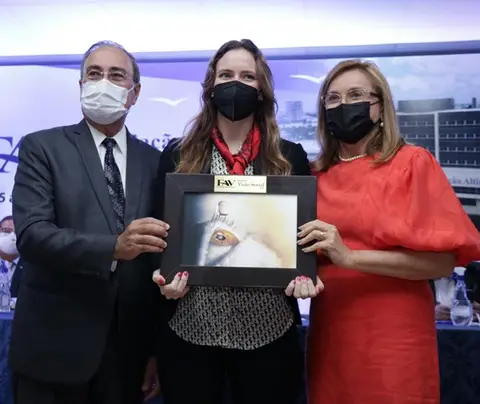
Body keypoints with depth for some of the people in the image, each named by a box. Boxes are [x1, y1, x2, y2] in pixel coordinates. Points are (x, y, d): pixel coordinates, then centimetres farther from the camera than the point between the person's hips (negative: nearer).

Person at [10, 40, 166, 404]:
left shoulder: (153, 160, 6)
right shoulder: (41, 147, -2)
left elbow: (158, 252, 5)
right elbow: (31, 234, -14)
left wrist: (158, 344, 5)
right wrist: (113, 247, -28)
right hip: (54, 344, -2)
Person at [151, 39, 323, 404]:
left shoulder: (291, 157, 6)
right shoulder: (177, 156, 6)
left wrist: (304, 275, -13)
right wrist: (166, 275, -11)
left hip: (267, 328, 0)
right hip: (190, 326, 0)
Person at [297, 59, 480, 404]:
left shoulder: (412, 162, -6)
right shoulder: (317, 175, 7)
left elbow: (443, 260, -13)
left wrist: (350, 257, -22)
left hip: (392, 336, -4)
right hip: (328, 331, 5)